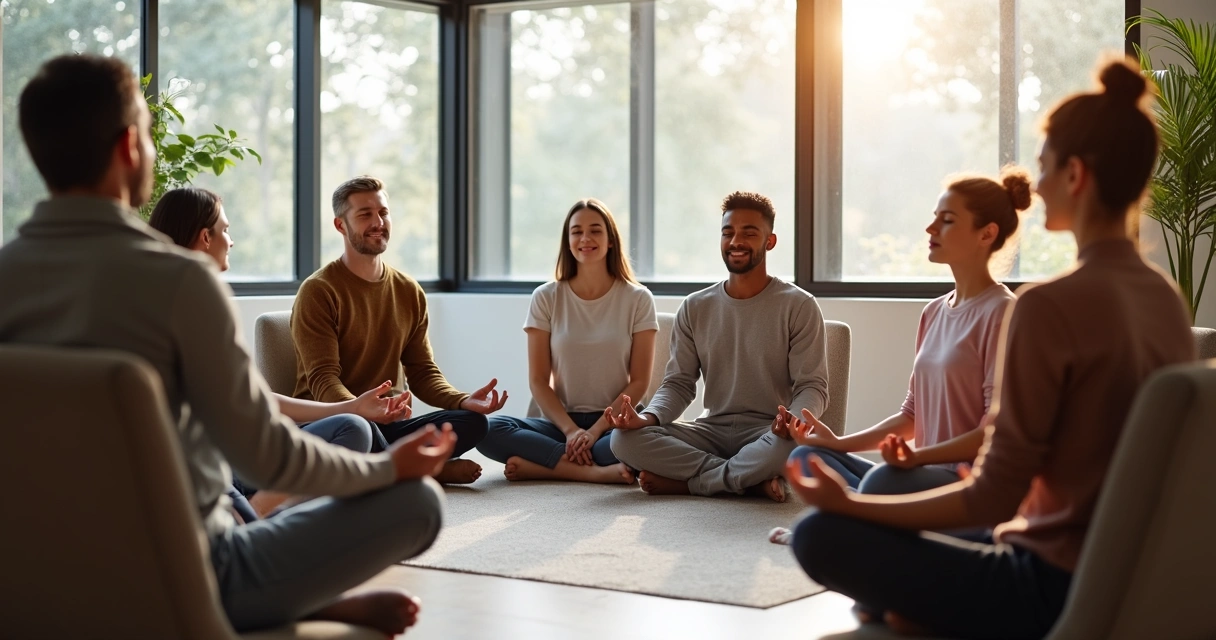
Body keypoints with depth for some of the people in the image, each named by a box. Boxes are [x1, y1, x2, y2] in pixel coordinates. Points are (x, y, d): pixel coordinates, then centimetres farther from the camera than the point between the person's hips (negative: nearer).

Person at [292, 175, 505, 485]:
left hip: (388, 424, 5)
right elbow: (322, 379, -15)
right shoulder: (318, 292, -6)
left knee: (471, 422, -20)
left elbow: (422, 372, 11)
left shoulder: (410, 293, 13)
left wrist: (464, 400, -11)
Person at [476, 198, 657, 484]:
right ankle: (596, 470, -32)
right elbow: (538, 381, 2)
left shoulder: (637, 299, 3)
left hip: (614, 421, -1)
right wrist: (571, 431, -14)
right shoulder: (546, 298, 5)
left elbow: (639, 382, -1)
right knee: (487, 430, -27)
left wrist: (595, 431, -14)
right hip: (561, 421, 1)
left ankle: (542, 465, -25)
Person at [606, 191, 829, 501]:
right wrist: (646, 418, -16)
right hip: (713, 430, 3)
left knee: (794, 442, -40)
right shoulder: (695, 308, 10)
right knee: (625, 439, -22)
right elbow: (679, 383, 7)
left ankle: (685, 482, -19)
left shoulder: (798, 306, -1)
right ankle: (754, 480, -23)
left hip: (769, 433, -3)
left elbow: (812, 386, -5)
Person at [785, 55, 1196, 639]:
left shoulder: (1051, 305, -21)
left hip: (1058, 591, -9)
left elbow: (990, 501, -19)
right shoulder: (1167, 299, 3)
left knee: (820, 536, -10)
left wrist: (847, 504, -10)